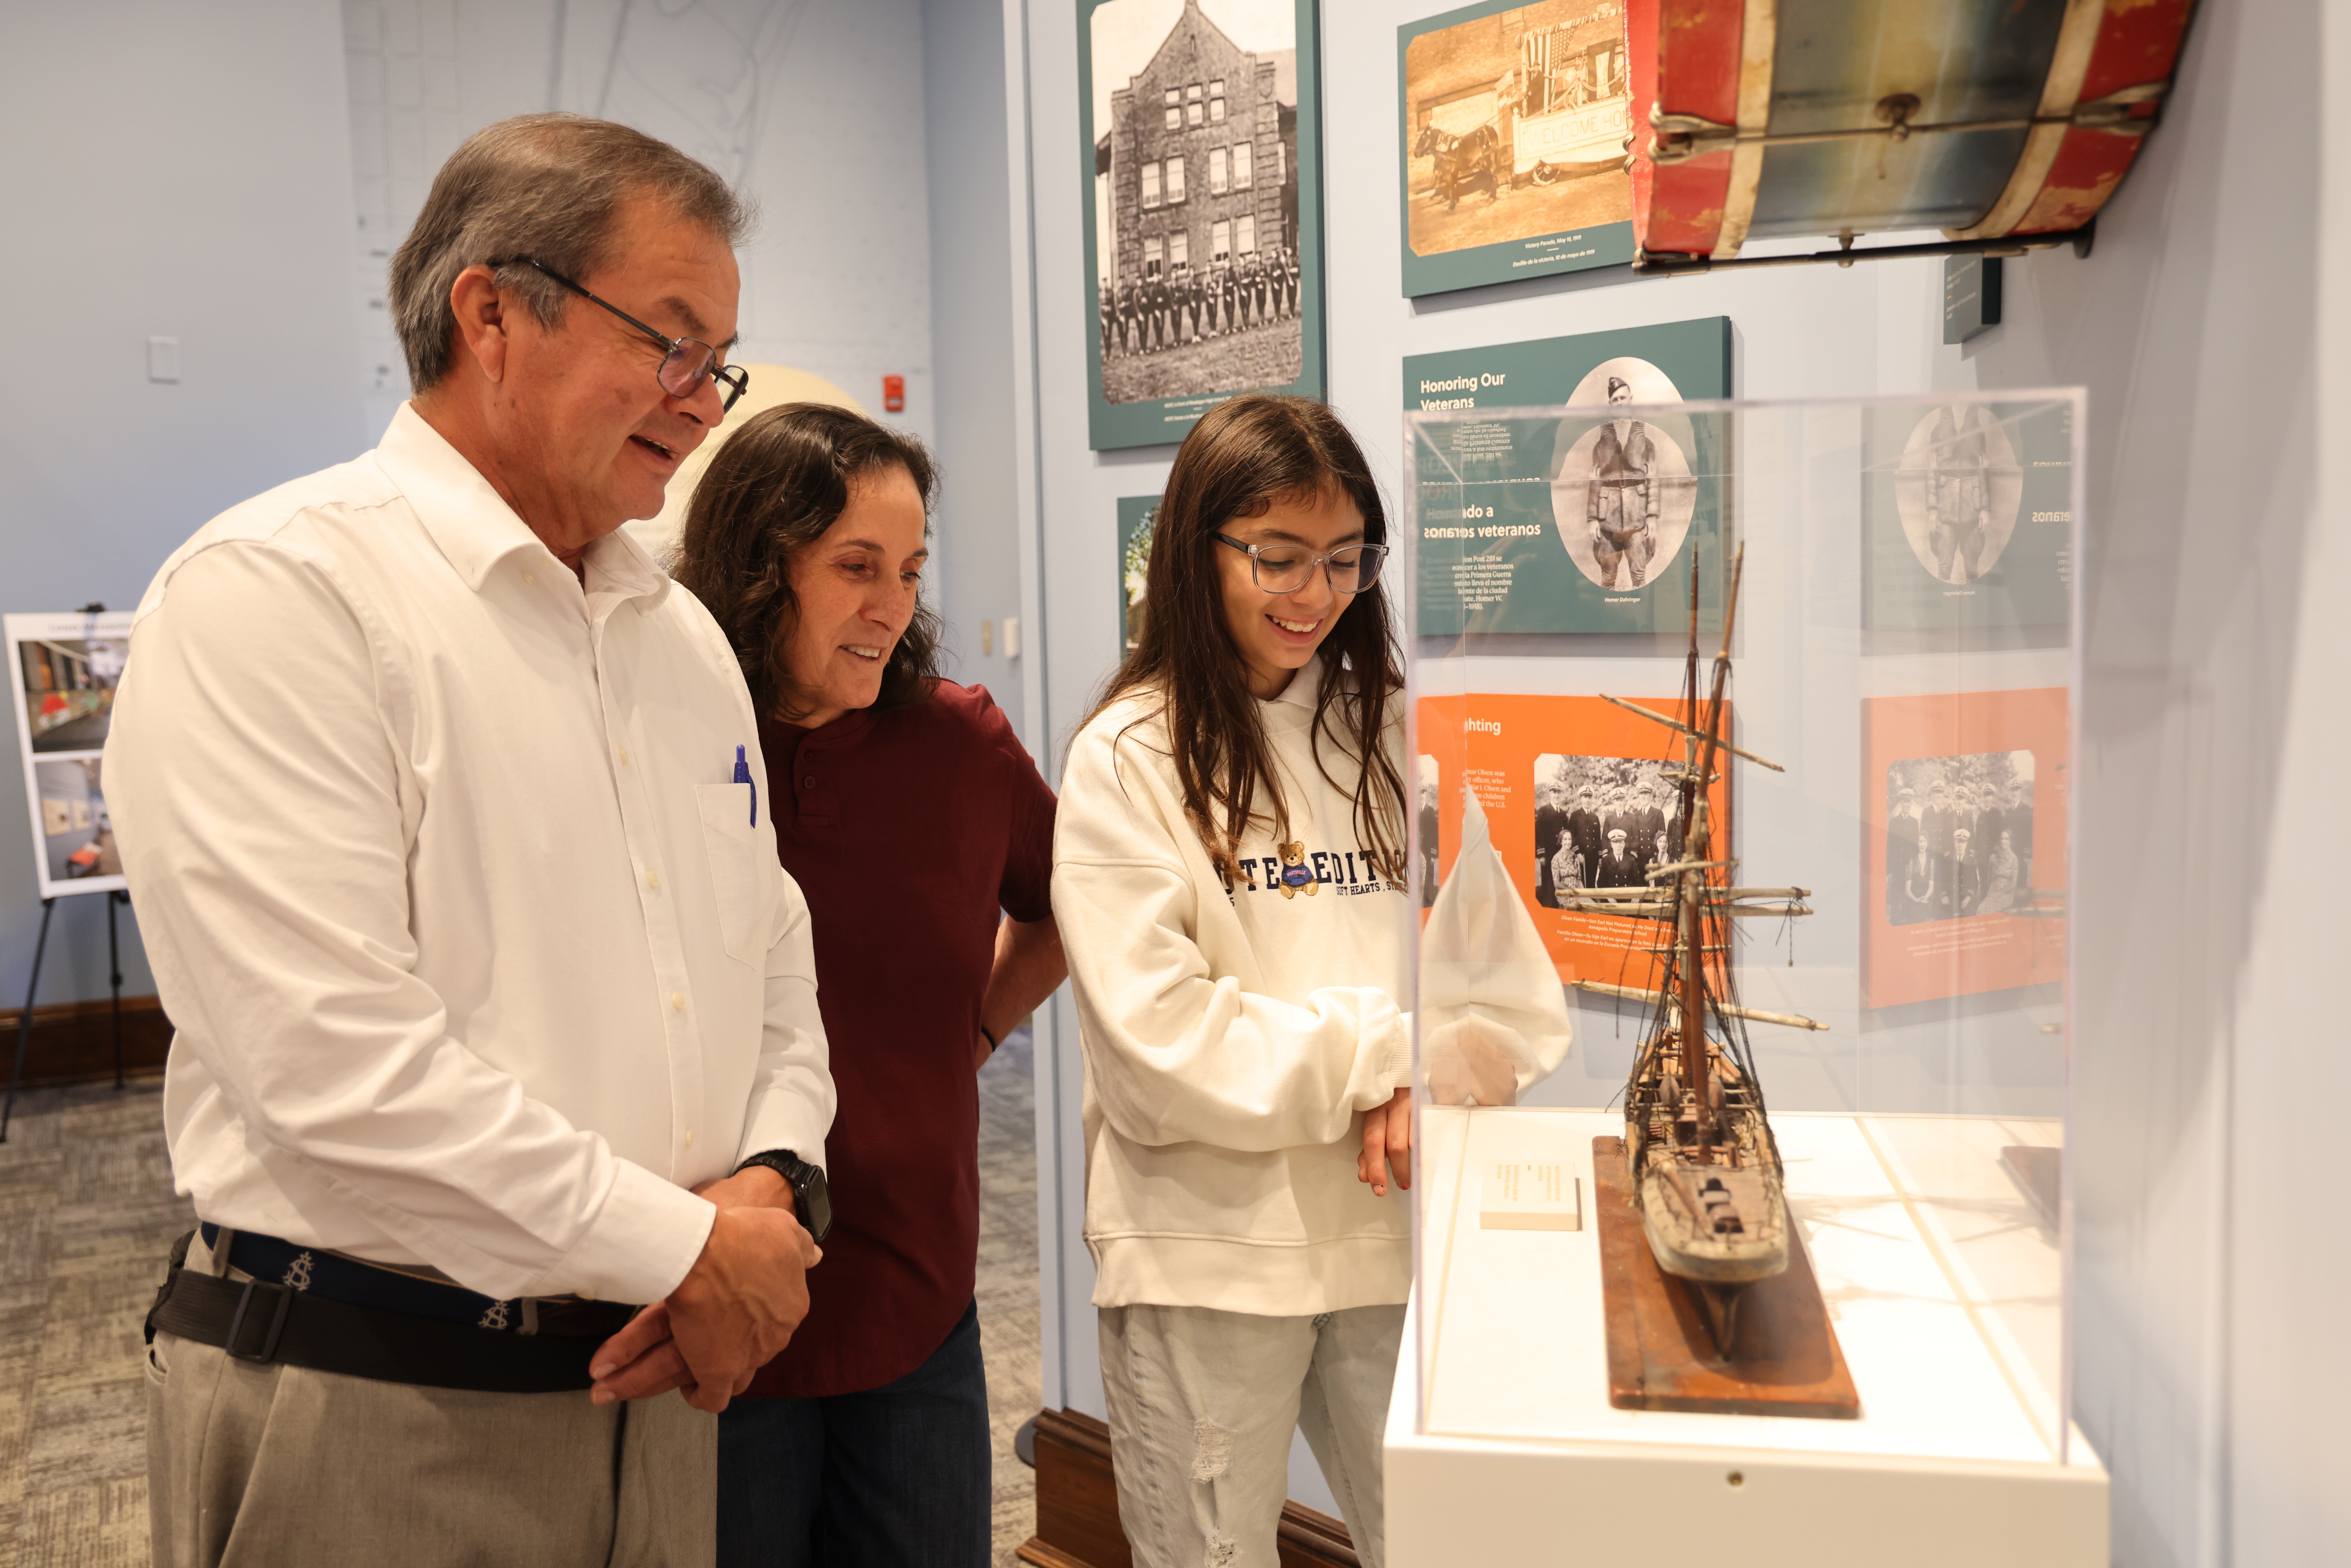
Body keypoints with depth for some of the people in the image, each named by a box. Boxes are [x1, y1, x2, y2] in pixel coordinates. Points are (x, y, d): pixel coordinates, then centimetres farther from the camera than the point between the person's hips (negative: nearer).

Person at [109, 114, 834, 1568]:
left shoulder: (684, 630, 10)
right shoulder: (276, 591, -13)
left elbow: (777, 958, 14)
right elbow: (330, 1056, -22)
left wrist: (771, 1183, -5)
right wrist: (683, 1248, -15)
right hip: (370, 1410, -6)